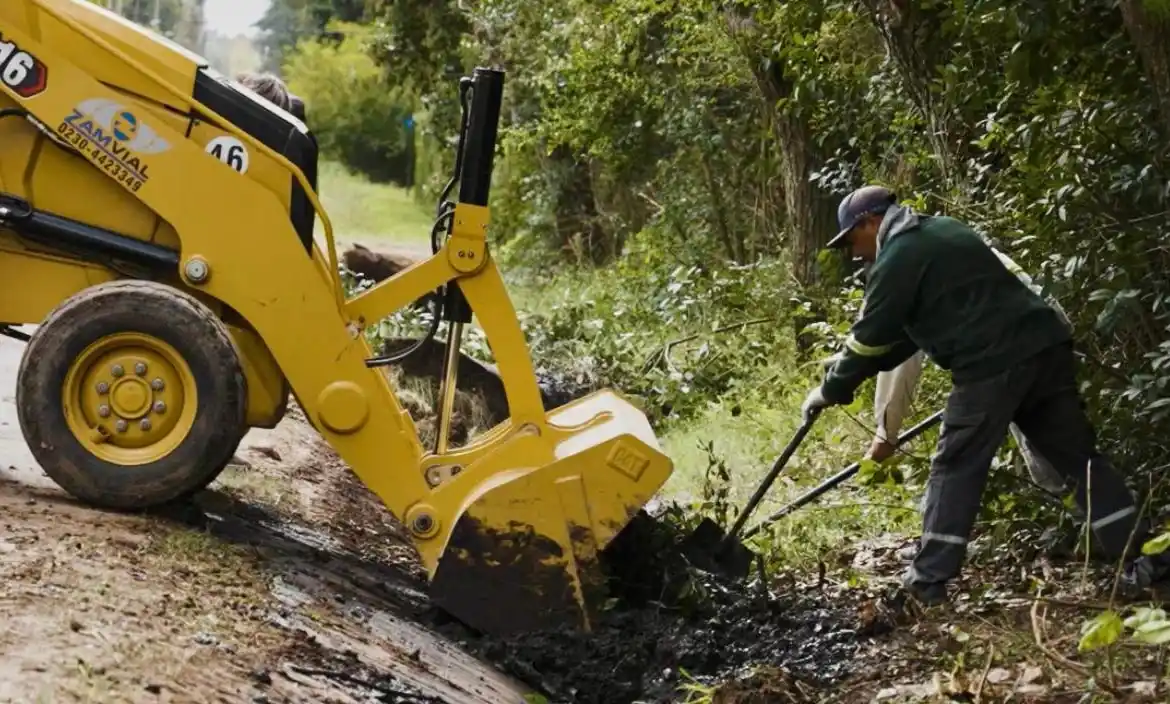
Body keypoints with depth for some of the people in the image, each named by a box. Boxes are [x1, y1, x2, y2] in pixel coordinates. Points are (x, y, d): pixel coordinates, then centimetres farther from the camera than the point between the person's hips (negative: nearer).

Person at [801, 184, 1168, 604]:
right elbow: (906, 331, 32)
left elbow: (872, 335, 0)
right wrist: (857, 373, 31)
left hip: (993, 362, -8)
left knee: (956, 468, 1)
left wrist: (832, 390, 12)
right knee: (1078, 456, 11)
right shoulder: (939, 231, 27)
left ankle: (928, 580, 5)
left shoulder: (898, 256, -2)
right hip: (1044, 344, 9)